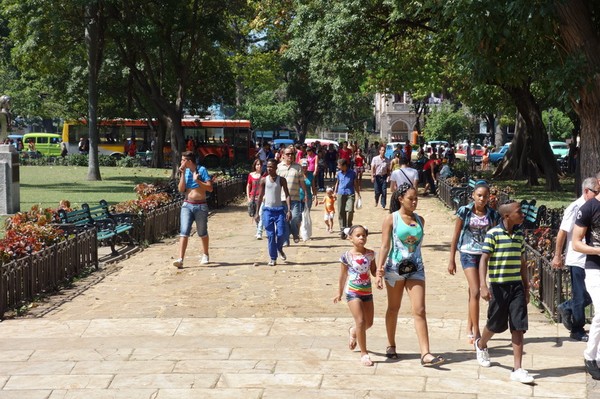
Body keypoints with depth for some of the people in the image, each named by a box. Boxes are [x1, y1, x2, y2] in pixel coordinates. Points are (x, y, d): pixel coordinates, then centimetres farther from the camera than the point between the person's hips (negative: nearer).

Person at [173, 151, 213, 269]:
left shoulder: (202, 170, -5)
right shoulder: (184, 172, 6)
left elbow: (210, 188, -9)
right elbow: (181, 189, -3)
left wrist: (197, 180, -19)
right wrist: (183, 174, -8)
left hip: (201, 206, -2)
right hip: (187, 205, 2)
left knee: (202, 233, 12)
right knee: (184, 232, -11)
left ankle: (205, 255, 33)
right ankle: (180, 259, -19)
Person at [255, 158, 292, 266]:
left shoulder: (281, 180, 0)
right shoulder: (264, 180, 3)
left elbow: (287, 195, -2)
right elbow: (261, 196, 9)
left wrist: (289, 210, -13)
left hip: (279, 209, -1)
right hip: (267, 210, 1)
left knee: (281, 234, -6)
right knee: (270, 235, -1)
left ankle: (279, 249, 26)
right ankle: (273, 258, 5)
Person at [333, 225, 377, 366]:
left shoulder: (370, 254, 0)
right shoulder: (347, 256, -8)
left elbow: (373, 272, 8)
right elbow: (343, 276, 3)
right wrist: (339, 293, 10)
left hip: (367, 291, 5)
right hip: (353, 292, -5)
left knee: (369, 322, 14)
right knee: (361, 321, -13)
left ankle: (353, 331, 48)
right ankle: (364, 353, -5)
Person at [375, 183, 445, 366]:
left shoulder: (420, 220, 8)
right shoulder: (391, 219, -4)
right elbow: (385, 246, -8)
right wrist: (379, 270, -15)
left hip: (416, 269, 3)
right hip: (395, 268, -3)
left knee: (420, 311, -7)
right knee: (393, 308, 13)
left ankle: (425, 354, -13)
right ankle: (391, 345, 32)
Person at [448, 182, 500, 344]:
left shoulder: (492, 215, 1)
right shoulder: (464, 212, -5)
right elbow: (455, 236, 0)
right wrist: (452, 260, 0)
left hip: (484, 255, 3)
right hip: (468, 254, -3)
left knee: (473, 292, 13)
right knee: (475, 292, -13)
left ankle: (469, 330, 25)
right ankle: (476, 333, -9)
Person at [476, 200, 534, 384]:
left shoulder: (519, 235, 7)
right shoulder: (493, 234, -11)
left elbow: (522, 263, 15)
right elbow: (484, 260, -14)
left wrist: (526, 287, 17)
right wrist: (483, 285, -23)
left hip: (516, 286, 4)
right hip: (498, 286, -4)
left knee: (518, 327, -3)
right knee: (496, 324, 11)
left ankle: (517, 369, -1)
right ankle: (481, 345, 43)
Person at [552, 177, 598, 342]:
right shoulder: (575, 208, -13)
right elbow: (562, 233, -12)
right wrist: (557, 256, -11)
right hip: (578, 259, -7)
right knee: (581, 297, 3)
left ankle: (566, 308, 33)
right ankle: (578, 331, 17)